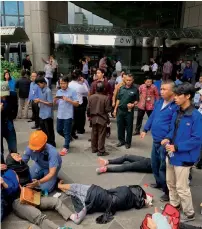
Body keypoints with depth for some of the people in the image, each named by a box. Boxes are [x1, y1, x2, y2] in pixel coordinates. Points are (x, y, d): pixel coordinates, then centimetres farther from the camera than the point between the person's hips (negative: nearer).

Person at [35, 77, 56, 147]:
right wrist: (38, 101, -2)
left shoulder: (48, 91, -16)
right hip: (42, 114, 8)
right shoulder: (41, 90, 9)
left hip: (48, 115, -8)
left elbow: (50, 103, -18)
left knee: (49, 131, 4)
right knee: (43, 130, 17)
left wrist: (40, 101, -18)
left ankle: (51, 144, 17)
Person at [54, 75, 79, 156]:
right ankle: (68, 138, 42)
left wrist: (68, 100, -21)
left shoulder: (72, 91, -8)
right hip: (60, 115, 6)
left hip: (68, 115, -6)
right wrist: (55, 99, -10)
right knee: (59, 130, 17)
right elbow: (55, 103, 12)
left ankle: (65, 148, 13)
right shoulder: (58, 91, 8)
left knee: (66, 132, 2)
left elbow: (77, 104, -10)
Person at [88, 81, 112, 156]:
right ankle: (101, 151, 8)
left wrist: (90, 115, 17)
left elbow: (88, 108, 1)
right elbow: (107, 109, -16)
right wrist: (111, 108, 6)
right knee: (101, 135, 3)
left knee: (94, 134, 16)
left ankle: (94, 149, 27)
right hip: (102, 119, -4)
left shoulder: (91, 97, -4)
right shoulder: (106, 98, -17)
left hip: (93, 118, 5)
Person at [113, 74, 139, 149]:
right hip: (120, 110, 4)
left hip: (129, 111, -3)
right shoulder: (121, 88, 7)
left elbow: (137, 100, 0)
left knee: (129, 127, 5)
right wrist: (115, 109, 9)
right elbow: (118, 99, 12)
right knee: (120, 126, 10)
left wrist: (133, 104, -20)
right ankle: (121, 140, 26)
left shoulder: (135, 89, -4)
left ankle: (128, 142, 19)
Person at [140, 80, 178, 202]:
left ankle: (168, 191, 19)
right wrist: (145, 130, 15)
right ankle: (159, 182, 44)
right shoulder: (159, 102, 9)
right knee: (154, 164, 22)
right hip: (156, 140, 8)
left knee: (164, 168, 2)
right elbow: (152, 116, 17)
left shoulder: (176, 106, -18)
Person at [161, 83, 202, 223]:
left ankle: (189, 214, 28)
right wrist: (168, 138, -4)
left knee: (182, 187, 5)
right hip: (171, 154, 8)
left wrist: (177, 147, -23)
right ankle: (174, 205, 44)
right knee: (170, 183, 22)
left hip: (183, 157, -8)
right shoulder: (177, 113, 3)